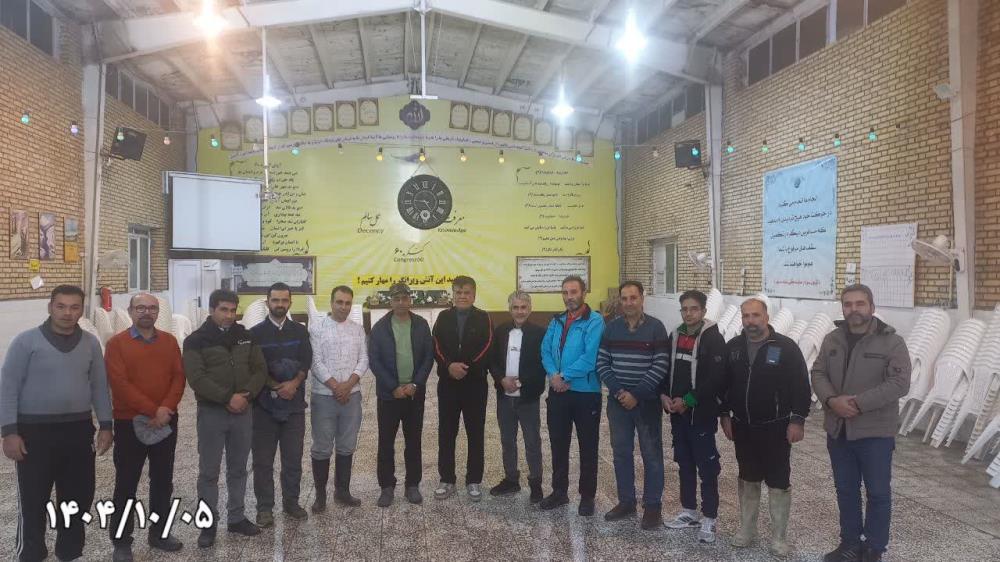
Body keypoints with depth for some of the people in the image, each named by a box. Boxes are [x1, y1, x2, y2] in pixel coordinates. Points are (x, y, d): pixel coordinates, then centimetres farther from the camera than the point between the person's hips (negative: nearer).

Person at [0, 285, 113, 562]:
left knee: (78, 497, 11)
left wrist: (105, 426, 5)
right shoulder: (26, 341, -6)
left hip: (79, 430, 4)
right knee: (33, 500, 4)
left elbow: (99, 386, 9)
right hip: (35, 431, -3)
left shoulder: (90, 343, 5)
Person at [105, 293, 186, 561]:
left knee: (163, 480, 12)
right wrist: (152, 410, -18)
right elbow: (119, 383, -14)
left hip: (166, 423, 4)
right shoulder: (116, 344, -4)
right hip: (129, 423, -3)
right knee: (126, 483, 3)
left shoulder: (169, 341, 7)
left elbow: (179, 377, 1)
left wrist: (166, 408, -14)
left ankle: (159, 533, 25)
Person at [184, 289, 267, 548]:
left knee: (238, 469, 14)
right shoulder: (196, 340, -5)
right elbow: (196, 378, -15)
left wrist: (246, 394, -12)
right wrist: (228, 398, -21)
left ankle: (236, 518, 26)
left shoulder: (245, 336, 7)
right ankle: (209, 524, 17)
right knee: (209, 472, 5)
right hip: (211, 413, -4)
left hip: (243, 412, 4)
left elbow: (260, 369, 5)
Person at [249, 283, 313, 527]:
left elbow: (306, 363, 0)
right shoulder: (255, 333, 2)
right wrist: (277, 387, -12)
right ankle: (265, 507, 14)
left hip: (294, 403, 2)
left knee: (293, 457, 8)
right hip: (264, 403, -1)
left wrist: (293, 384, -16)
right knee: (263, 459, 4)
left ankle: (291, 502, 21)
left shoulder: (300, 331, 8)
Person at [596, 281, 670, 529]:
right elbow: (602, 363, 3)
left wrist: (636, 394, -15)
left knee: (651, 454, 4)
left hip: (647, 401, -4)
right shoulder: (611, 328, 5)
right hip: (617, 401, 4)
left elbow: (661, 365, -11)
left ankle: (653, 506, 16)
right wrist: (618, 391, -10)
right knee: (621, 452, 12)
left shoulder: (655, 328, -6)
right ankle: (626, 501, 25)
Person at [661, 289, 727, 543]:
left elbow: (716, 379, -17)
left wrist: (688, 400, -17)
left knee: (707, 467, 1)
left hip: (702, 415, -6)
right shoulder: (675, 336, 10)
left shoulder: (713, 338, -9)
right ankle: (689, 511, 27)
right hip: (677, 414, 6)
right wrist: (664, 395, -3)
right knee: (684, 465, 15)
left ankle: (709, 518, 11)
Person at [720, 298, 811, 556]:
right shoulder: (733, 347, 2)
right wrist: (725, 415, 6)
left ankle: (779, 537, 17)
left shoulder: (786, 347, -10)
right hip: (743, 427, 4)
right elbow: (724, 384, 10)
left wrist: (797, 420, -13)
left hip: (775, 428, -4)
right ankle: (747, 528, 28)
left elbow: (801, 386, -9)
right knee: (747, 479, 15)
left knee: (778, 483, 4)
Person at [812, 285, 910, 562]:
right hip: (838, 430, 4)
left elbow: (899, 383, -17)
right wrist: (831, 400, -17)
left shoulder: (891, 342, -10)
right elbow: (818, 373, 2)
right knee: (845, 490, 15)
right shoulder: (832, 339, 5)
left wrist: (859, 403, -23)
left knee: (878, 493, 8)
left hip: (875, 432, -4)